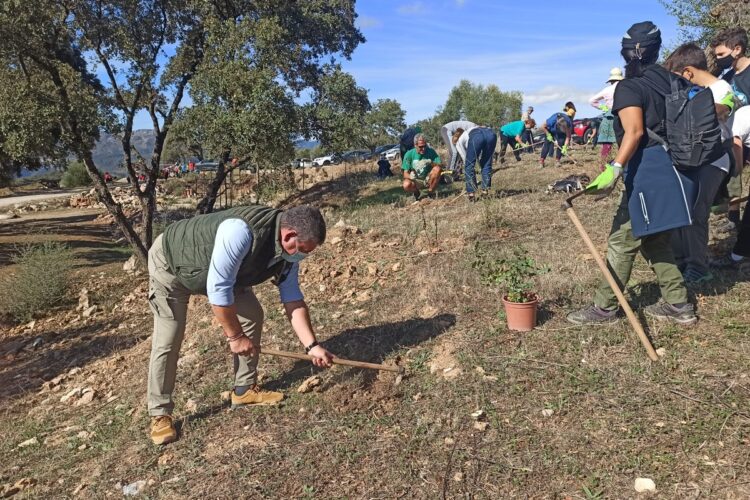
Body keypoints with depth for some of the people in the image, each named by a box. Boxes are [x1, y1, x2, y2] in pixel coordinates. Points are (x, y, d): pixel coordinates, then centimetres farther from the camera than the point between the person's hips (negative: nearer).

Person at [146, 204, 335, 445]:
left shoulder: (289, 253, -17)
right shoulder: (241, 231, -43)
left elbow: (293, 300, -9)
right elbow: (218, 289, -37)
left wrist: (312, 346, -16)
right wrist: (235, 336, -25)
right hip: (171, 263, -7)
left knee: (252, 316, 0)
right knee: (167, 342, -9)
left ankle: (245, 390, 15)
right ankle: (160, 414, 9)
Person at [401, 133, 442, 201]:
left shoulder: (431, 151, -9)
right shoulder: (409, 154, -11)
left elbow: (439, 166, -16)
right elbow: (405, 174, -11)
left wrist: (430, 163, -36)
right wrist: (410, 176, -36)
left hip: (428, 179, 1)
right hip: (415, 180, -1)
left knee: (437, 169, -28)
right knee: (406, 185, -34)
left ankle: (430, 192, -6)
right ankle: (416, 192, 4)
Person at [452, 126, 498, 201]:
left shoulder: (459, 142, 31)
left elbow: (465, 159, 28)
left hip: (476, 137, -4)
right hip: (491, 133, 5)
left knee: (469, 166, 9)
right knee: (487, 164, 19)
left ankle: (471, 194, 5)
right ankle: (485, 190, 15)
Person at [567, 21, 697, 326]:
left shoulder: (629, 87, -9)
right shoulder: (666, 79, 15)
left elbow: (634, 131, -24)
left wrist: (614, 169, -32)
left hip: (648, 170, -9)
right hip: (668, 166, 9)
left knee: (623, 240, -3)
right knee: (654, 239, 16)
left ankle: (604, 308, 5)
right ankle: (678, 304, 21)